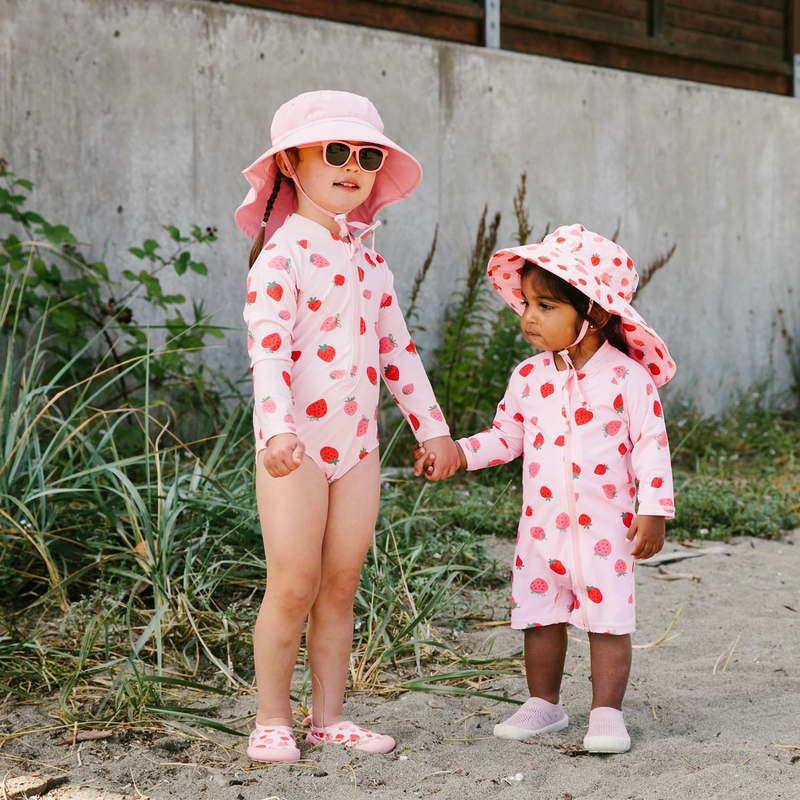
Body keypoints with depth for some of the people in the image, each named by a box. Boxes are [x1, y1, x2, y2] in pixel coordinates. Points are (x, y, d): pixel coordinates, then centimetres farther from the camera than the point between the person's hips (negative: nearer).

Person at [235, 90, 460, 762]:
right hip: (295, 445, -6)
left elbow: (396, 347, 19)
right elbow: (268, 343, -20)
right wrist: (277, 427, -33)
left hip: (357, 443, 6)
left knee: (341, 584, 9)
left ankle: (329, 717, 18)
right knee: (294, 585, -4)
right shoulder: (283, 253, -9)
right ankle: (273, 719, 10)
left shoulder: (367, 258, 13)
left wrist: (431, 426, 19)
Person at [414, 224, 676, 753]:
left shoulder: (627, 376, -10)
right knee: (539, 615, 11)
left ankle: (607, 713, 12)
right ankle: (544, 704, 27)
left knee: (608, 619, 1)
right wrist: (454, 453, -1)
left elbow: (651, 445, -8)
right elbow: (506, 437, 11)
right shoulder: (528, 378, 3)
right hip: (541, 524, 4)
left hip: (605, 525, -4)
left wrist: (654, 510, -11)